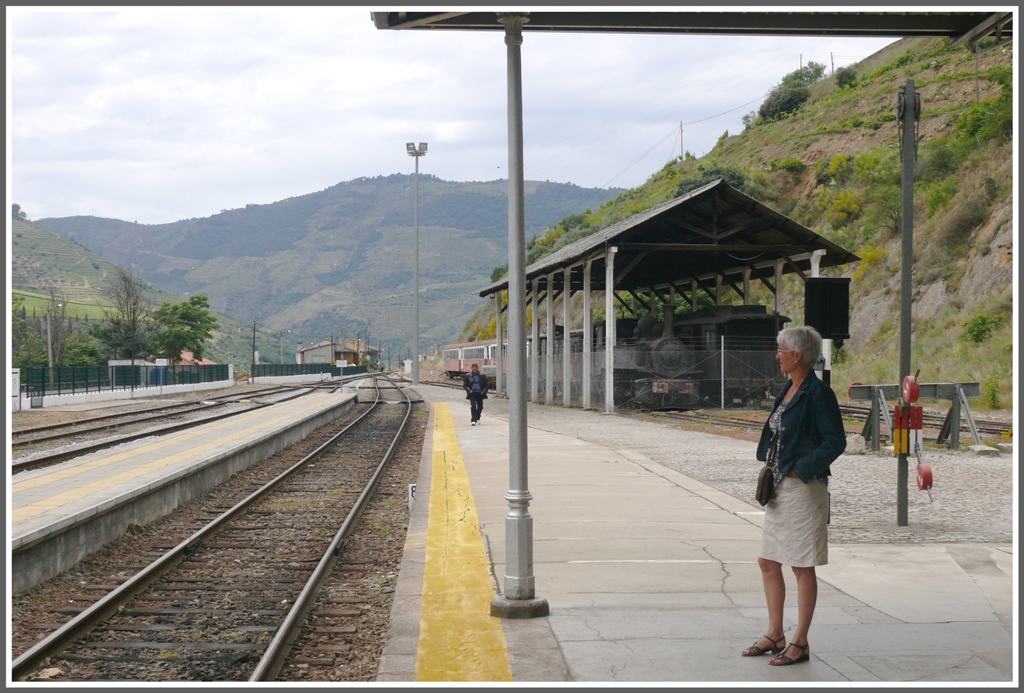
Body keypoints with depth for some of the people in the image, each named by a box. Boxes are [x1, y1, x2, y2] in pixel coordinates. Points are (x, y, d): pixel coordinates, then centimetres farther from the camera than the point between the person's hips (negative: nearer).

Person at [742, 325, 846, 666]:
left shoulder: (818, 393, -14)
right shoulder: (788, 390, 12)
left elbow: (835, 442, -16)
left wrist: (800, 469, -16)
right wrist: (769, 472, 9)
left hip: (804, 489, -9)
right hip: (779, 488, 9)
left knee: (802, 567, 0)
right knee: (768, 562, 12)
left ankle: (800, 643, 9)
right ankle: (775, 635, 24)